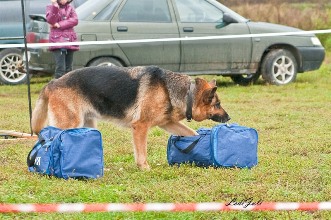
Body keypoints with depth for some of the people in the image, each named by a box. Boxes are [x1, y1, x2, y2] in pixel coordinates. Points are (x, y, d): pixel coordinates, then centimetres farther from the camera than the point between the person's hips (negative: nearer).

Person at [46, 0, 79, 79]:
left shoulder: (70, 8, 14)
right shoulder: (51, 7, 5)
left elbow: (75, 20, -3)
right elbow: (50, 20, -13)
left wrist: (59, 25, -12)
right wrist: (55, 6, -25)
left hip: (69, 40, 4)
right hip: (57, 40, -4)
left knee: (68, 68, 6)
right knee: (61, 68, -16)